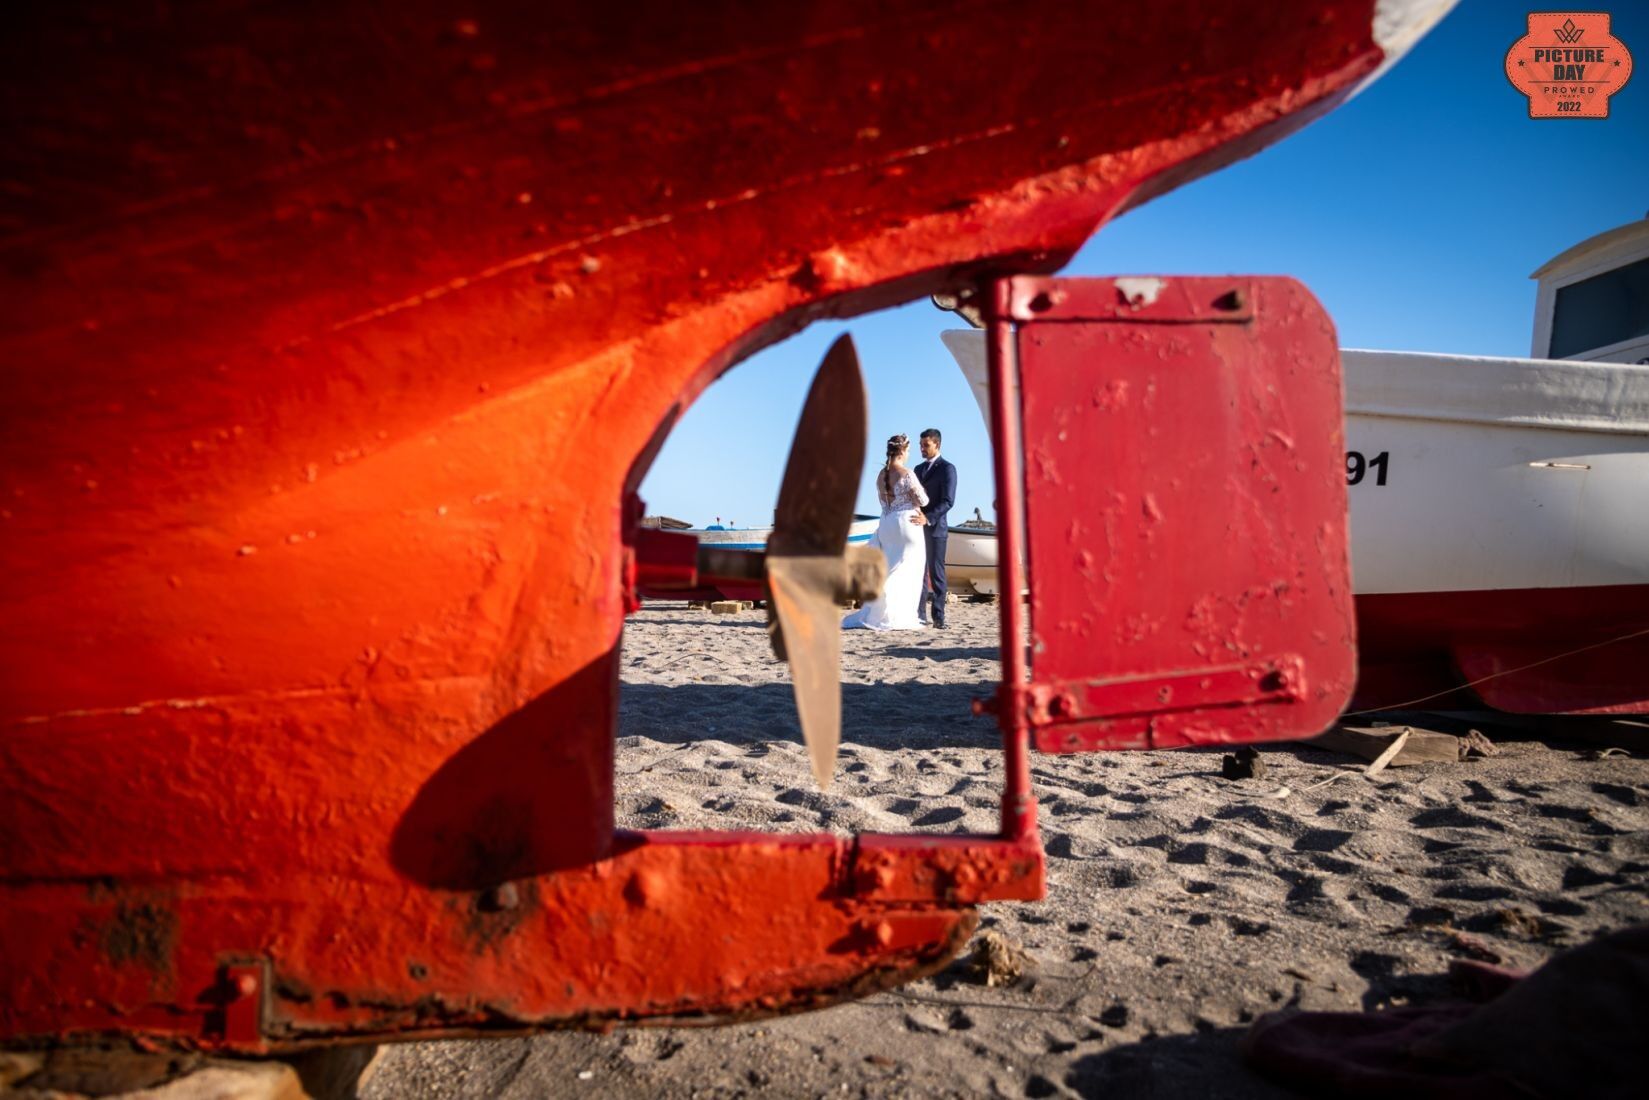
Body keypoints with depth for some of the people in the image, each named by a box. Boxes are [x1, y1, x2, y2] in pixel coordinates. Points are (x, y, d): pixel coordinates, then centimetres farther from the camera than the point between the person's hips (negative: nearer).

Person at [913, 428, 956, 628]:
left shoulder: (947, 469, -3)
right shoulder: (918, 469, 18)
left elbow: (948, 501, -13)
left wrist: (928, 518, -23)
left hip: (936, 528, -6)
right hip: (919, 527, 6)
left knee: (936, 573, -4)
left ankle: (938, 617, -2)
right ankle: (920, 613, 6)